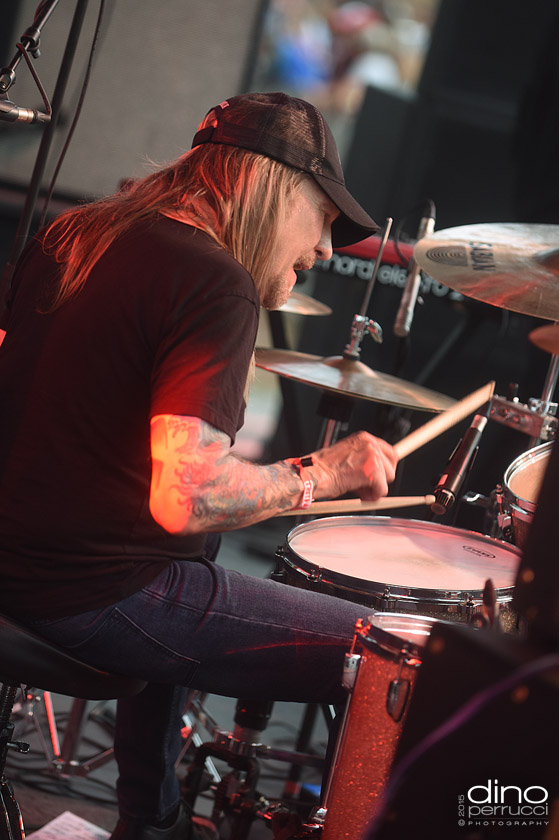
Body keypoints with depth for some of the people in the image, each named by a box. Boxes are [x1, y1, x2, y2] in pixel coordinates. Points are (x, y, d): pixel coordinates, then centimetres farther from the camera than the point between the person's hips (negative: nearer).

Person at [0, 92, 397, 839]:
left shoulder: (69, 235, 8)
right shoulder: (216, 284, -18)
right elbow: (187, 498, -28)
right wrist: (322, 474, -13)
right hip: (103, 596, -9)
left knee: (192, 588, 40)